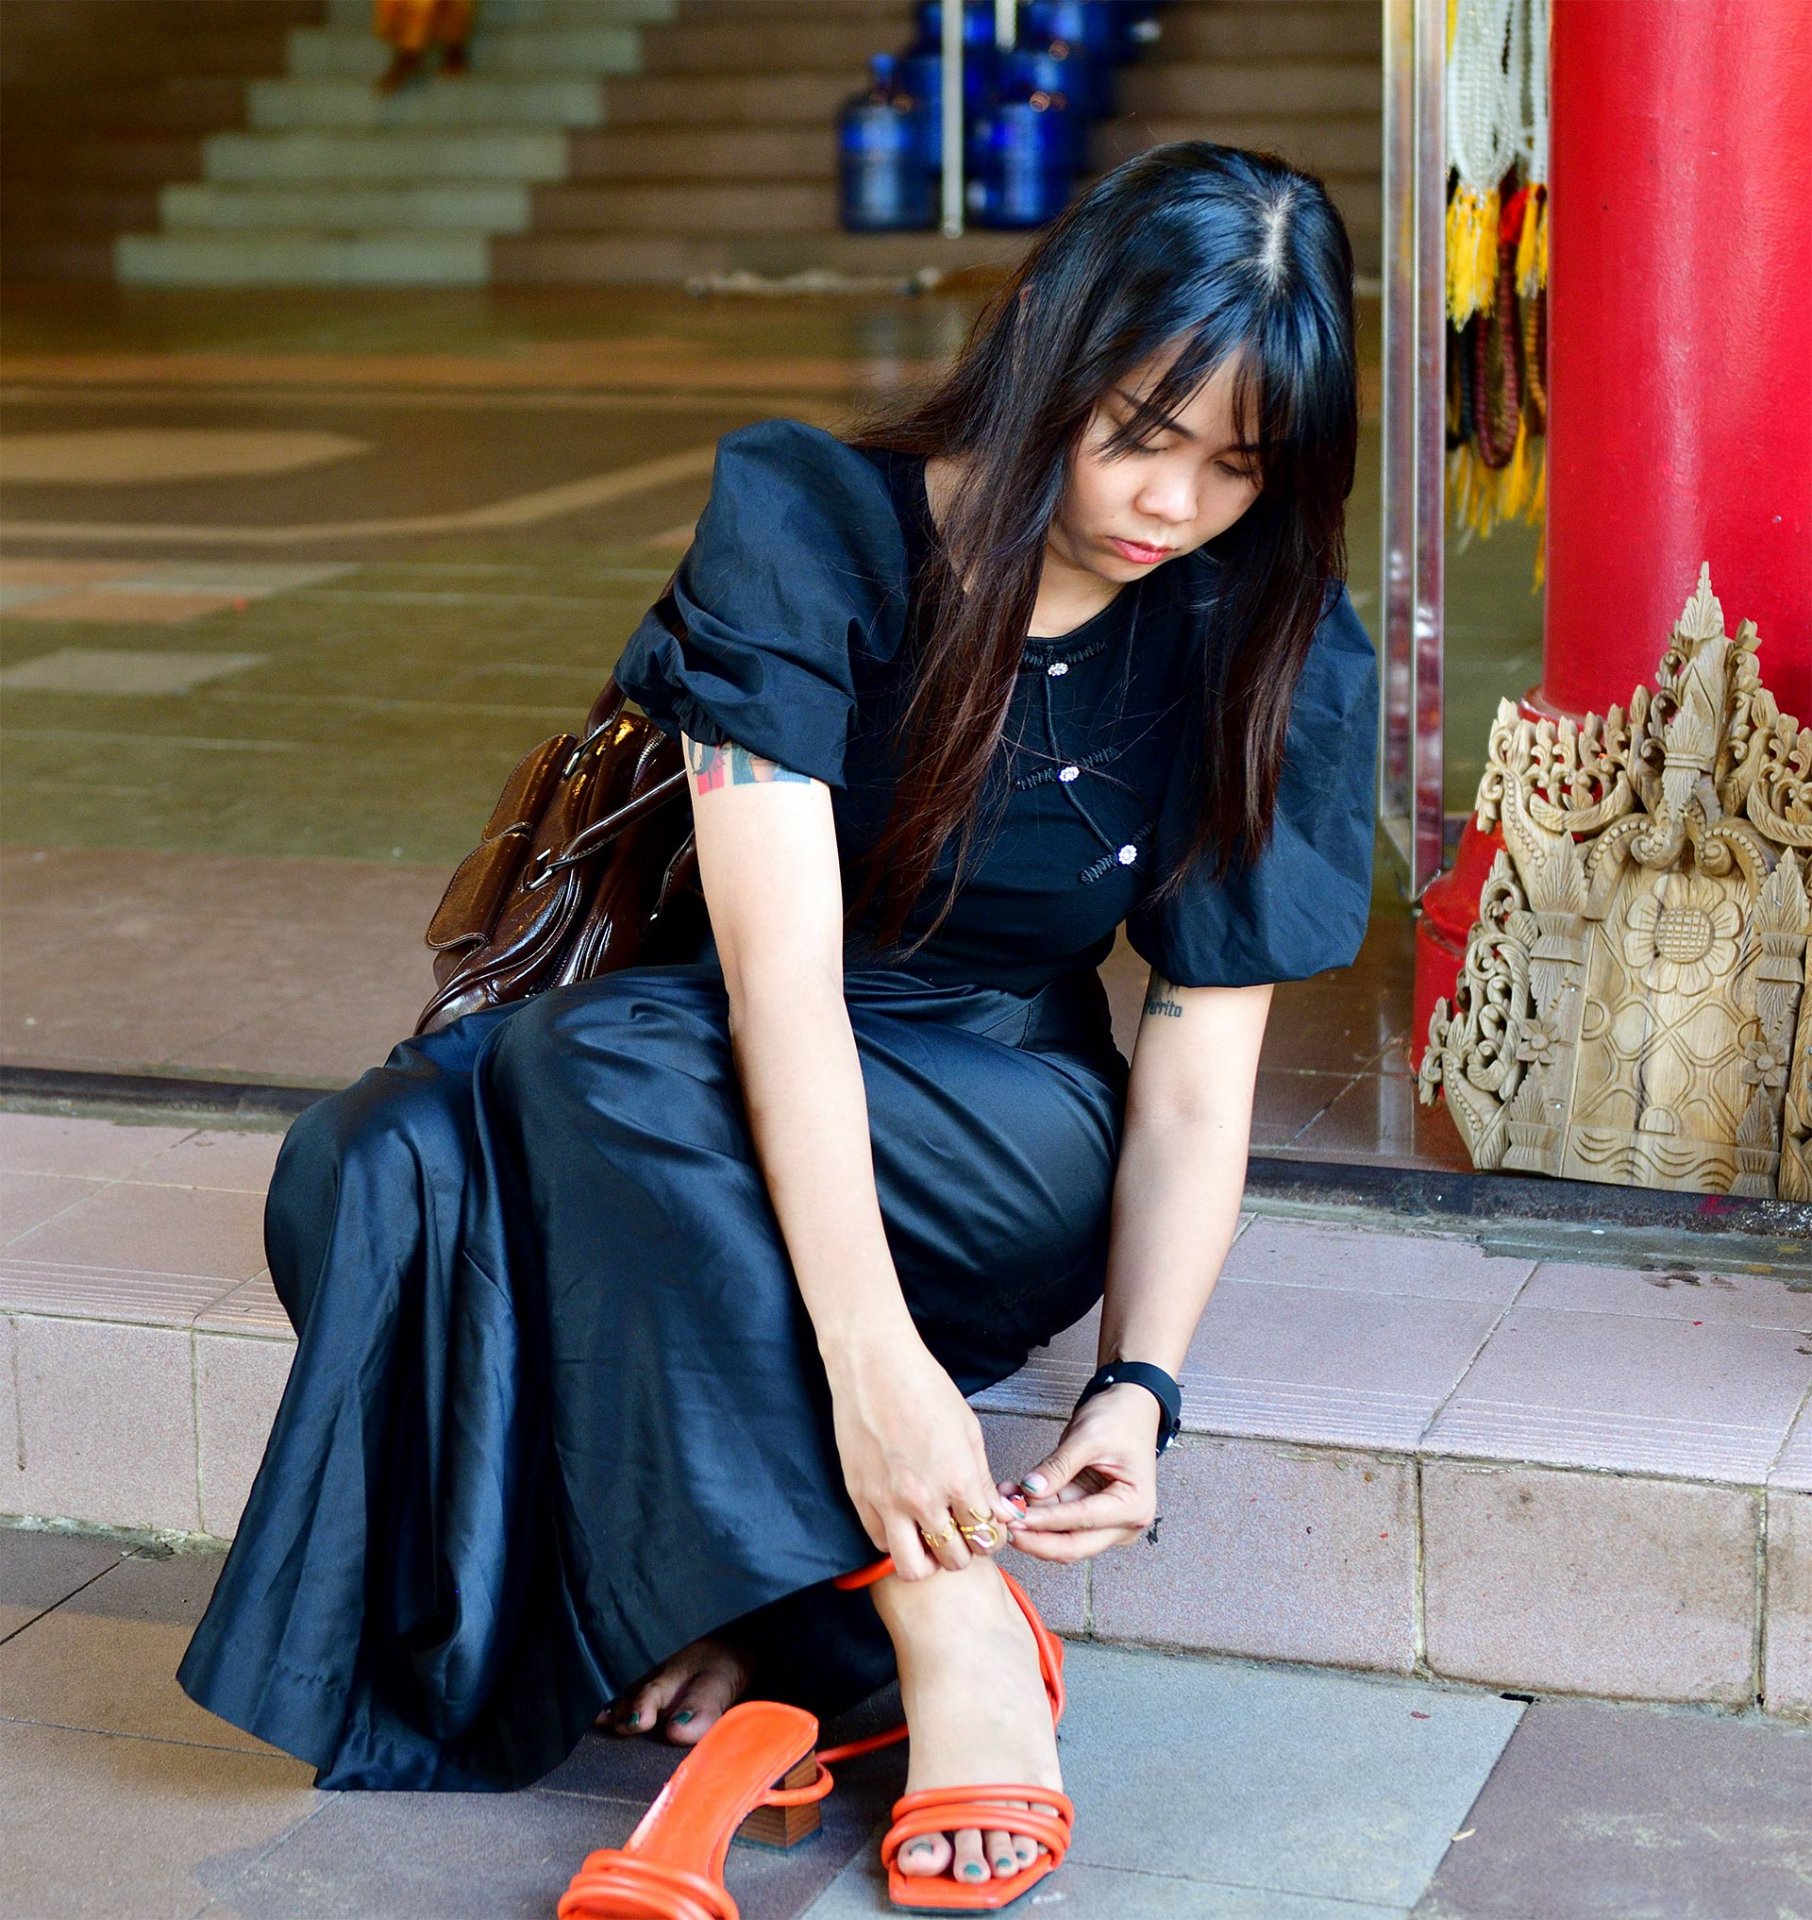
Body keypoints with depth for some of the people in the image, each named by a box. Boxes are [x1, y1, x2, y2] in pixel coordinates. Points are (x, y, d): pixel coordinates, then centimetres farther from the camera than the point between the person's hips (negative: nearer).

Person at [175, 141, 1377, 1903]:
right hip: (749, 1106, 2)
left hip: (1001, 1145, -1)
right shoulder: (804, 522, -16)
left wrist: (1140, 1385, -26)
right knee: (369, 1172, -33)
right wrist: (869, 1351, -39)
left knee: (605, 1070, -34)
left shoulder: (1283, 664, -9)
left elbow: (1196, 1083, -8)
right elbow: (781, 963, -27)